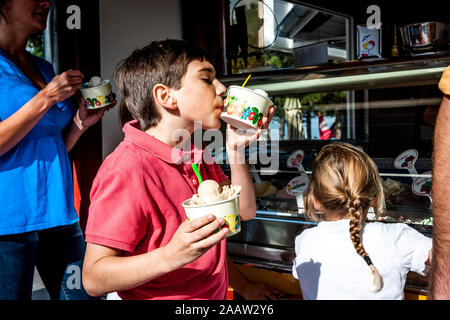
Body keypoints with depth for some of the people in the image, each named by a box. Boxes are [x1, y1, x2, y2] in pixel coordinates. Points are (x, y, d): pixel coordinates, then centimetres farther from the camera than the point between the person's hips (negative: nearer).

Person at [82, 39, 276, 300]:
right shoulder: (126, 170, -27)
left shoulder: (197, 152, 0)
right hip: (163, 297, -8)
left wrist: (236, 149, -10)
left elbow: (245, 211, 2)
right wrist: (171, 256, -39)